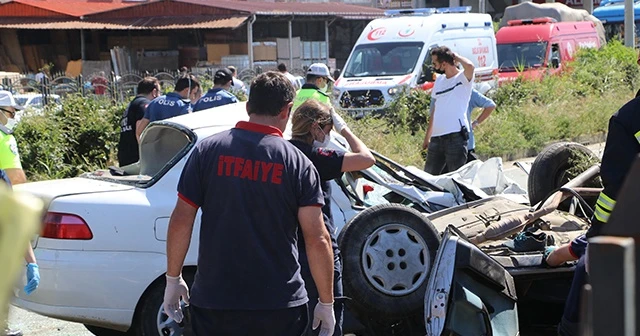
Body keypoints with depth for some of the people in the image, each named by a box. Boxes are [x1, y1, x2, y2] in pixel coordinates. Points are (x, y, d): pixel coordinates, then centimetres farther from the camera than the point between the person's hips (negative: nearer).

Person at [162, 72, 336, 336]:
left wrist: (173, 279, 9)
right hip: (280, 305, -1)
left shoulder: (208, 150, -1)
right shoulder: (298, 163, -4)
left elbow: (181, 221, -3)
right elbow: (317, 239, -8)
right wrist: (326, 303, 0)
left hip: (214, 299, 1)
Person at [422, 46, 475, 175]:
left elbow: (470, 66, -29)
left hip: (456, 136, -7)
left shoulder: (463, 77, -4)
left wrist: (456, 56, -8)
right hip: (436, 137, 7)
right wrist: (427, 137, 22)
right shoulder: (439, 80, 18)